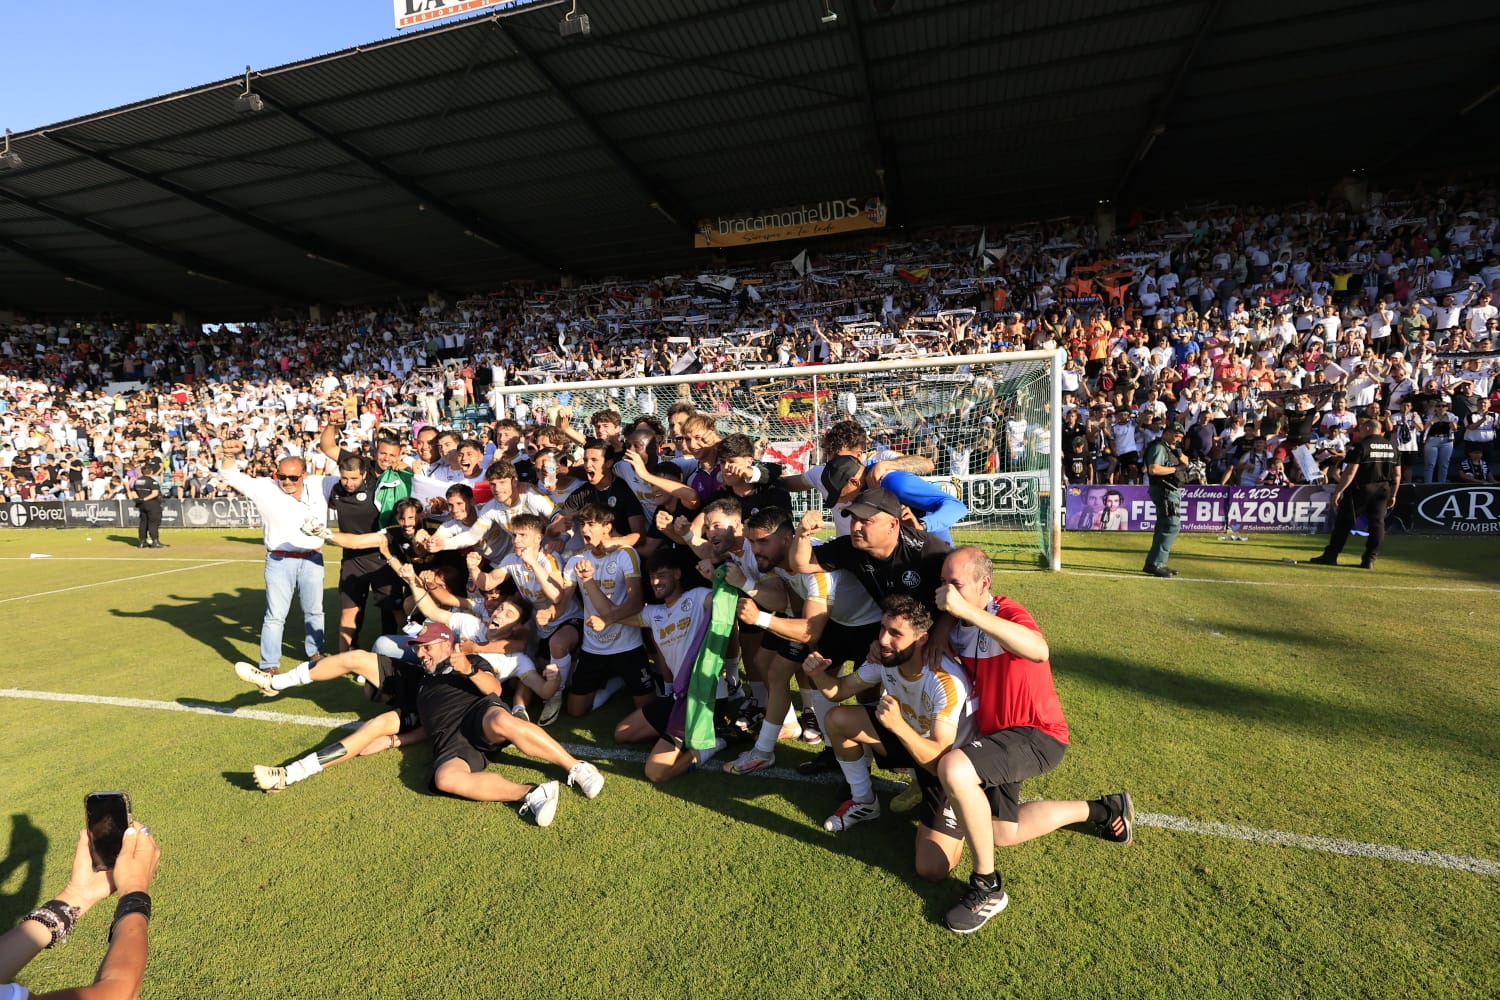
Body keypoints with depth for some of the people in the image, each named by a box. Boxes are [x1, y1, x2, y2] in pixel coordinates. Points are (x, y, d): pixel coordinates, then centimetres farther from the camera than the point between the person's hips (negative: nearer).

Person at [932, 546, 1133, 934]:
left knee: (954, 769, -35)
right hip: (993, 734, 9)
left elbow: (1039, 650, -49)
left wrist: (967, 610, -53)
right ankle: (1101, 809, 37)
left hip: (1037, 734, -8)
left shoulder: (1008, 614, -24)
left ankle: (986, 887, -13)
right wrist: (938, 640, -6)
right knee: (1004, 835, 17)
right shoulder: (956, 622, -4)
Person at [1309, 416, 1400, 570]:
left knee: (1344, 521, 0)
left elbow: (1350, 471, -17)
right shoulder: (1392, 447, 10)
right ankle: (1369, 560, 6)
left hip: (1361, 489, -6)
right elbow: (1397, 474, 12)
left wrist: (1338, 491, -15)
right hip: (1383, 490, 6)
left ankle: (1330, 556, 3)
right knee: (1377, 523, 7)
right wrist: (1393, 495, 19)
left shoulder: (1361, 445, -11)